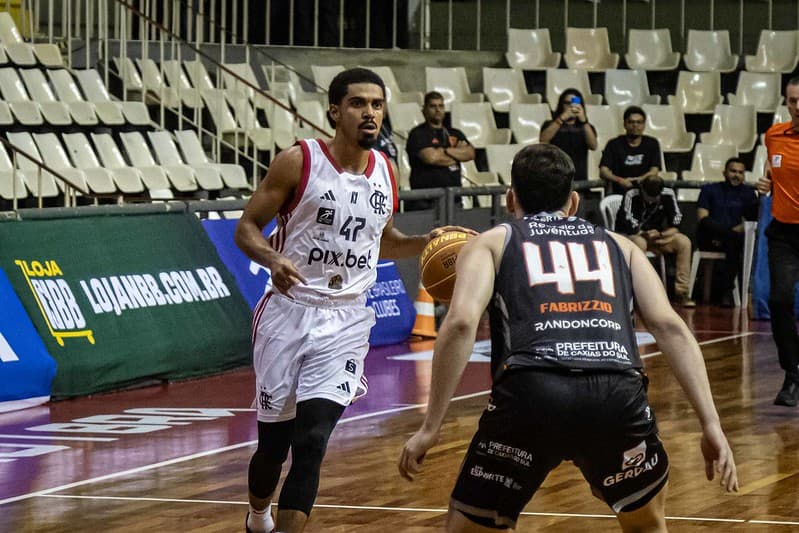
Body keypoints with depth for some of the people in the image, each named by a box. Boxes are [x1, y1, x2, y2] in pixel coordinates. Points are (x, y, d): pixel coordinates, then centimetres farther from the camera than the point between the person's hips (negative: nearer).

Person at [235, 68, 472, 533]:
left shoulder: (385, 172, 6)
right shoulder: (299, 162, -9)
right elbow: (247, 228, -5)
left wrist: (425, 242, 4)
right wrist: (272, 259, -26)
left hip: (346, 323, 2)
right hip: (289, 314, -2)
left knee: (311, 444, -13)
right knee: (274, 442, 10)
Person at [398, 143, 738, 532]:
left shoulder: (492, 242, 23)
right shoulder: (618, 246, 30)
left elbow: (461, 322, 4)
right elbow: (670, 327, 16)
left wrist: (431, 427, 4)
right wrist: (711, 424, 11)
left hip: (531, 393, -2)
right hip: (617, 396, 2)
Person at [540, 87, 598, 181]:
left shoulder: (586, 127, 14)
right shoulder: (550, 125, 11)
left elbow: (593, 146, -6)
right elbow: (543, 140, -10)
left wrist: (583, 120, -19)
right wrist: (561, 118, -19)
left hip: (579, 180, 1)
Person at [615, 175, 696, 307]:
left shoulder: (668, 195, -9)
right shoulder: (631, 196, -22)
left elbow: (675, 225, -8)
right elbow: (631, 229, -25)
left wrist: (660, 235, -23)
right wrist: (648, 234, -16)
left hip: (655, 237, 4)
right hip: (629, 237, -4)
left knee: (684, 242, -18)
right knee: (639, 242, -40)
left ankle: (681, 291, -16)